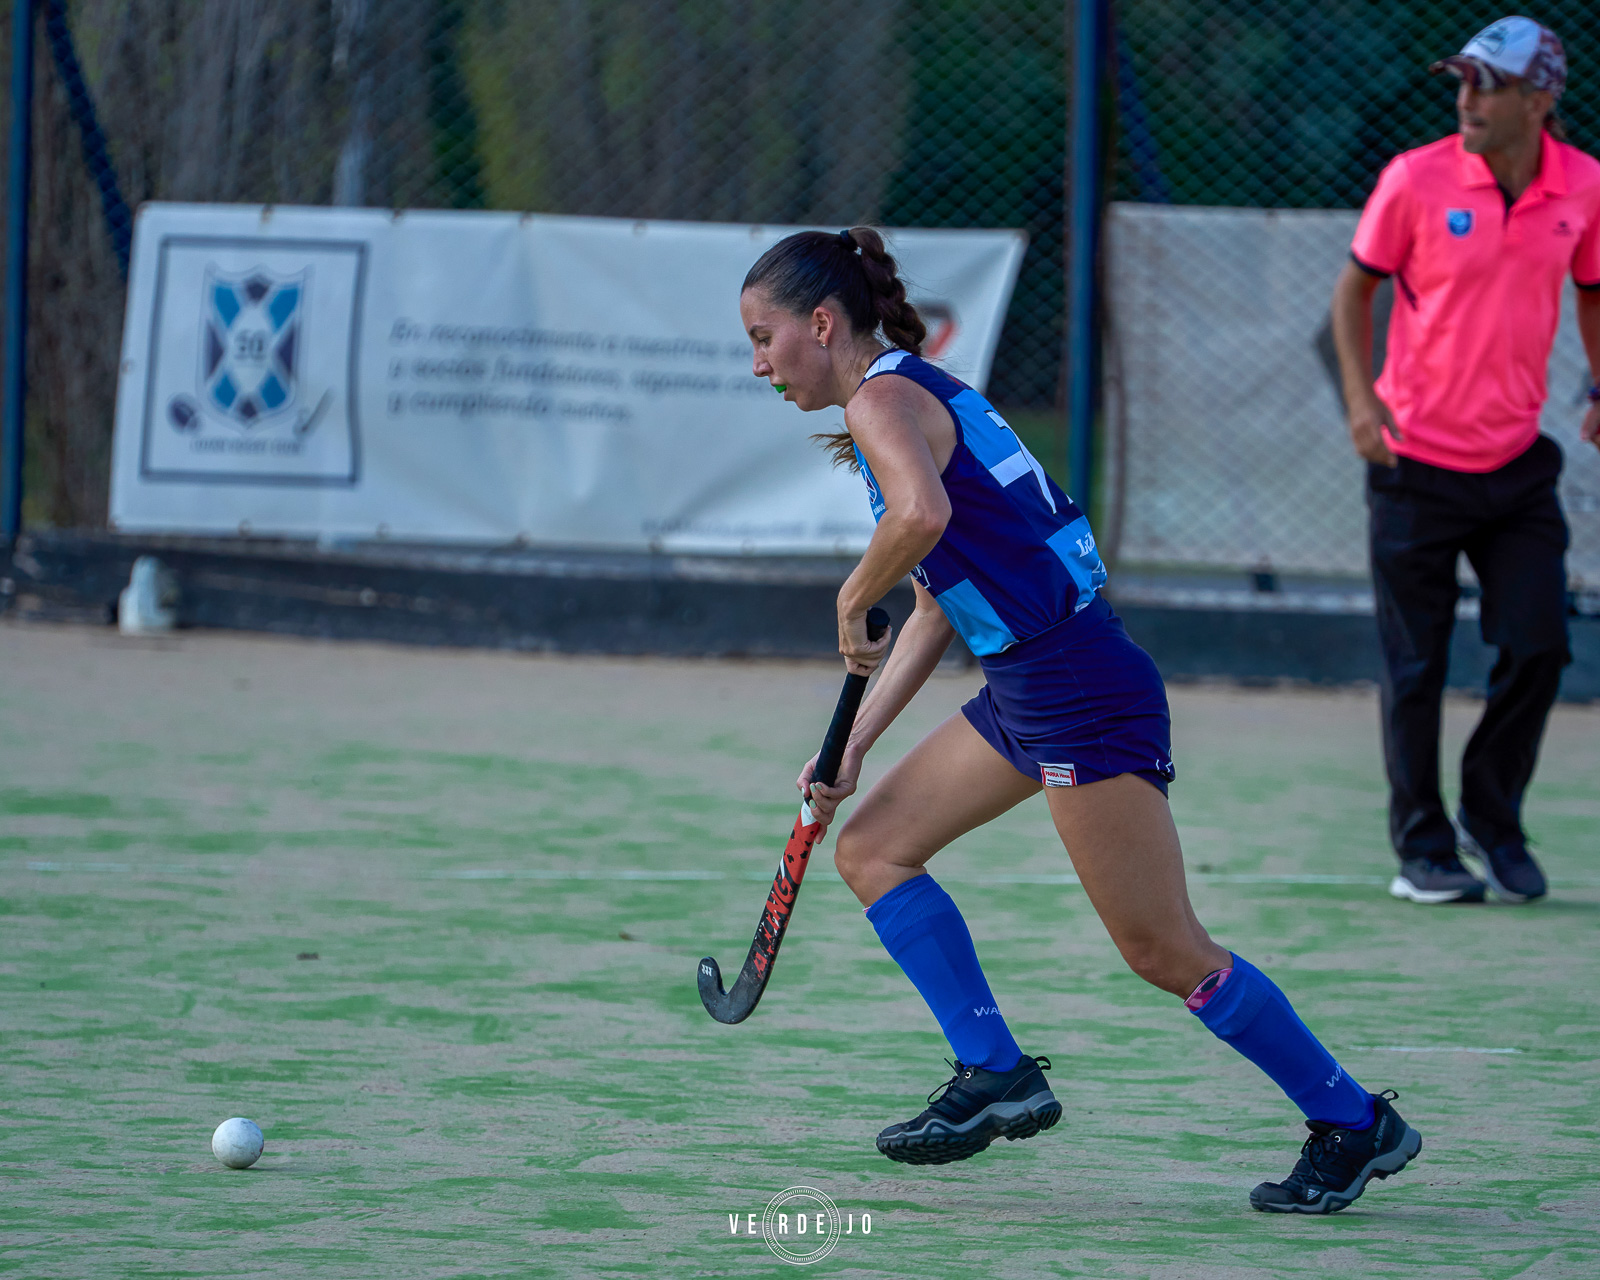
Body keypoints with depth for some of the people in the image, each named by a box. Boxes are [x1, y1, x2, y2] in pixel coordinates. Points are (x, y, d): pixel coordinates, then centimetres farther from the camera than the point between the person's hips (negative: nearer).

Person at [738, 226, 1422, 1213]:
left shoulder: (883, 397, -12)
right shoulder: (911, 397, 18)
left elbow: (923, 513, -35)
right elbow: (937, 606, 22)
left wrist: (853, 605, -16)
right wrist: (854, 746, 20)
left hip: (1080, 685, -10)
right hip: (1023, 688, 10)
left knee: (1166, 953, -5)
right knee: (872, 846, 12)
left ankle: (1355, 1124, 4)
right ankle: (995, 1074, 8)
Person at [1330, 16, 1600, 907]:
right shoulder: (1417, 180, -11)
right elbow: (1356, 286, 1)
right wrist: (1361, 394, -12)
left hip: (1518, 459, 3)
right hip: (1418, 459, -3)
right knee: (1416, 668, 1)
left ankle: (1493, 820, 21)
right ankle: (1422, 848, 15)